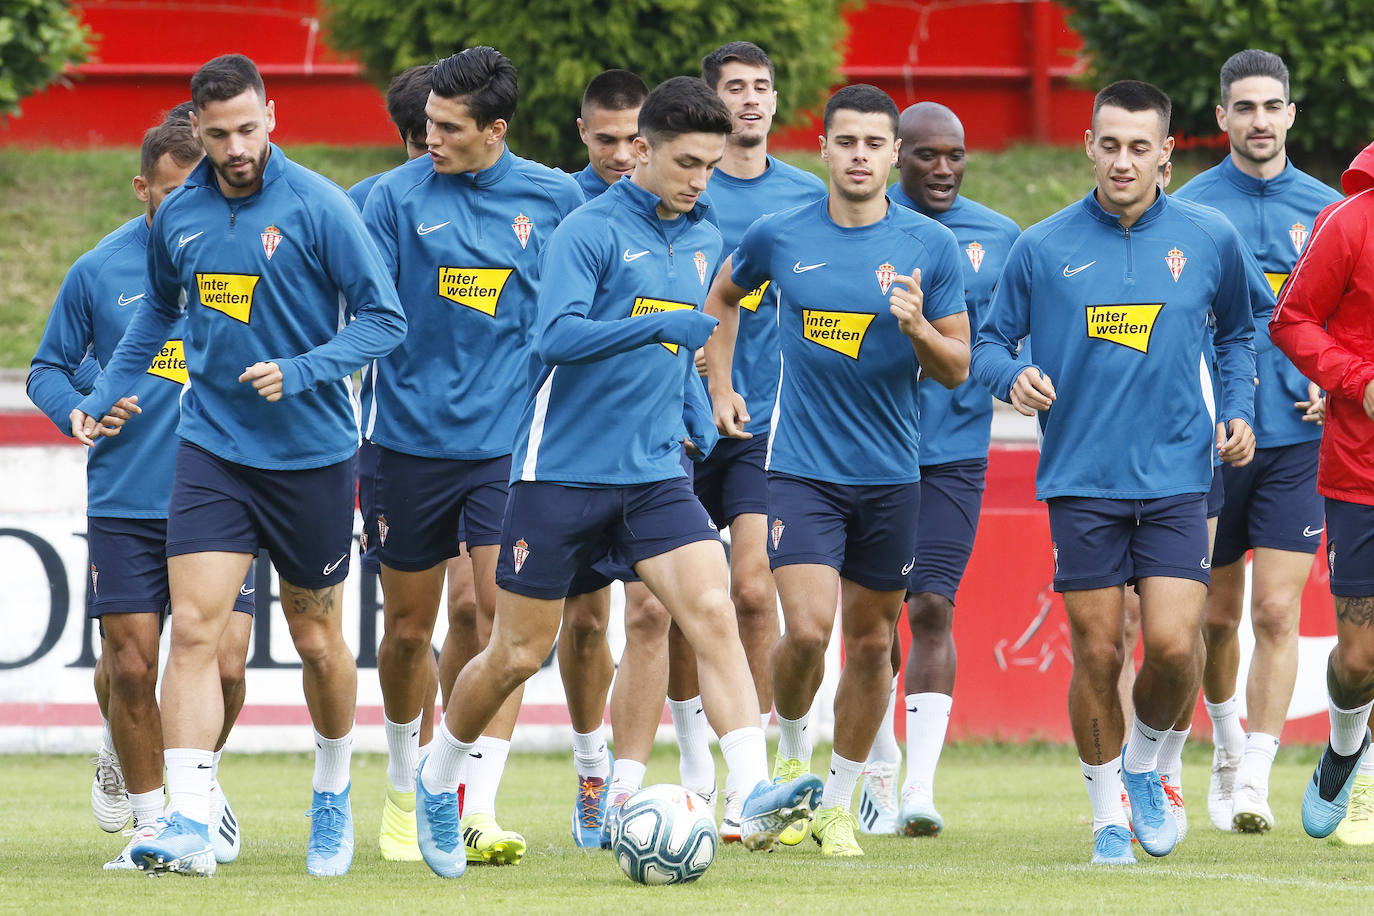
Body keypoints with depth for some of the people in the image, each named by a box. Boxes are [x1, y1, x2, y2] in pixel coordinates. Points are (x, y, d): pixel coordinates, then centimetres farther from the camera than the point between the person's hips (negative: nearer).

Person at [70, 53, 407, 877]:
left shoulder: (317, 206, -11)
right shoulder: (179, 216, 3)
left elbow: (384, 319, -10)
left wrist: (300, 371, -21)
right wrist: (106, 394, 19)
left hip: (312, 454, -2)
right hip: (212, 446, 3)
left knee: (318, 640, 10)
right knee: (194, 629, -13)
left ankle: (334, 798, 34)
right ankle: (188, 825, -19)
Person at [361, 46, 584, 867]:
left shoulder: (553, 198, 2)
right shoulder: (398, 198, -3)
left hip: (508, 443, 0)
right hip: (412, 439, 0)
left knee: (503, 614, -12)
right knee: (408, 629, 9)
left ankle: (481, 809, -13)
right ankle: (406, 783, 33)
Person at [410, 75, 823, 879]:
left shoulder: (705, 243, 10)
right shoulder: (591, 230, -11)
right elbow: (558, 335, -25)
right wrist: (661, 326, -32)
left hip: (654, 475, 5)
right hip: (562, 473, -5)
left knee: (712, 610, -18)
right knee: (519, 655, 4)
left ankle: (755, 795, -28)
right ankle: (439, 779, 30)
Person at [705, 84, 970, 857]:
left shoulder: (932, 246, -2)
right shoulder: (779, 237, -1)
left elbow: (958, 369, 0)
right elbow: (724, 297, 21)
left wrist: (917, 327, -20)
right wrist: (721, 388, 14)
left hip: (892, 474, 1)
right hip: (803, 467, -1)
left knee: (872, 640, 7)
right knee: (807, 629, -16)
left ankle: (839, 805, 23)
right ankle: (790, 757, 14)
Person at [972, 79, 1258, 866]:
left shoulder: (1209, 239, 3)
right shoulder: (1043, 248, 0)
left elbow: (1238, 331, 20)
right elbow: (989, 341, 7)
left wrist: (1238, 411, 6)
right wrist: (1013, 376, -15)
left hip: (1176, 477, 0)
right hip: (1081, 479, 0)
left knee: (1173, 645, -12)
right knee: (1097, 654, 0)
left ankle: (1146, 765, 18)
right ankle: (1109, 817, 17)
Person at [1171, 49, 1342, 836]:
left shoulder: (1324, 209, 5)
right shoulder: (1190, 208, 0)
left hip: (1298, 440, 0)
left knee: (1277, 611, -10)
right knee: (1217, 614, 11)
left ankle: (1254, 778, -10)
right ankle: (1227, 737, 37)